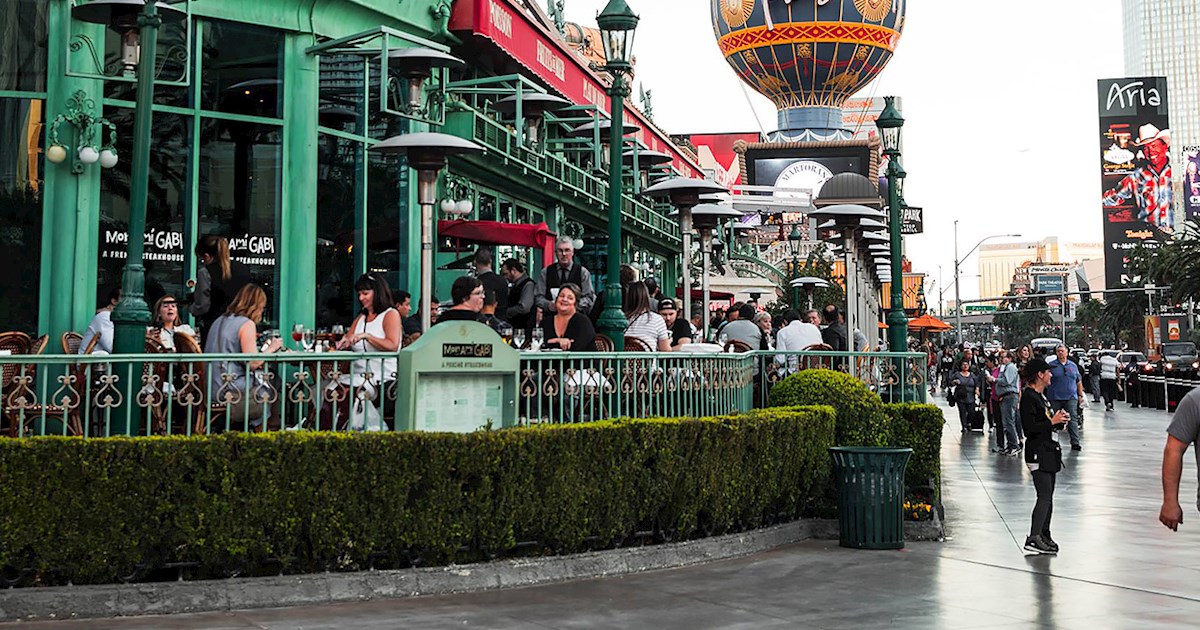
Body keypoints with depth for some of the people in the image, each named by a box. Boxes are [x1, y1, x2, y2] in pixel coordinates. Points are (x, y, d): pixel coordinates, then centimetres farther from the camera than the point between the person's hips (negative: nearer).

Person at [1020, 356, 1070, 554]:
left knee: (1048, 496, 12)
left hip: (1049, 451, 10)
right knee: (1044, 496, -15)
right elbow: (1029, 428, -22)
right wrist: (1052, 421, -17)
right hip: (1038, 453, -10)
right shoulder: (1028, 397, -15)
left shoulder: (1040, 395, 16)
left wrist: (1059, 420, 7)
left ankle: (1044, 535, 19)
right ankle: (1033, 538, -16)